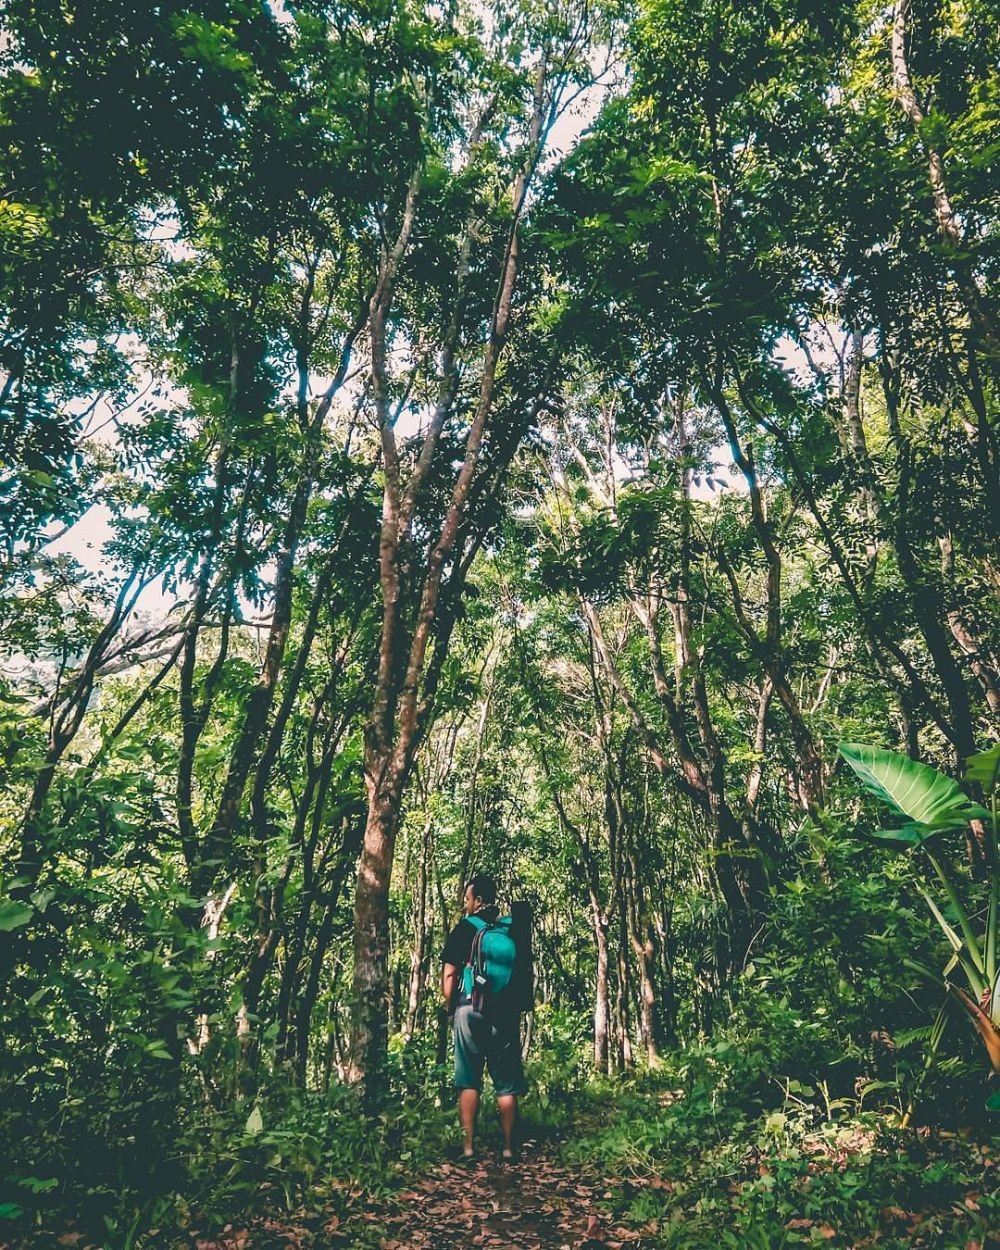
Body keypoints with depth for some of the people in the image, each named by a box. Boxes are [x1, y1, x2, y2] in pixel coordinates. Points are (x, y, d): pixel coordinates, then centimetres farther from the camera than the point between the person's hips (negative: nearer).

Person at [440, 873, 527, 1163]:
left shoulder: (464, 928, -3)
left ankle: (469, 1147, 3)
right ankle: (508, 1148, 10)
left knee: (469, 1081, 5)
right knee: (506, 1083, 8)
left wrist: (449, 1005, 8)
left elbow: (449, 974, -5)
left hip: (470, 1009, -2)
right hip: (506, 1012, 3)